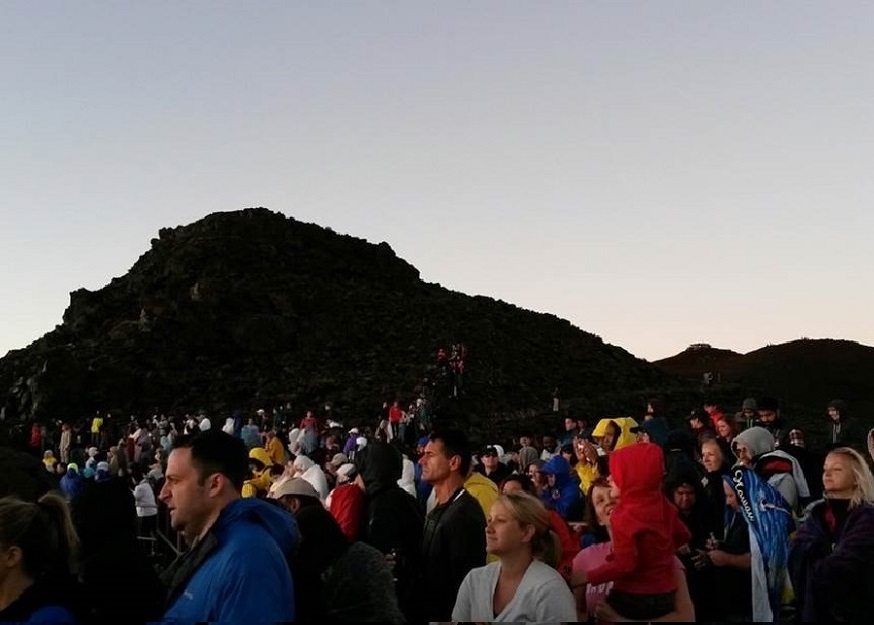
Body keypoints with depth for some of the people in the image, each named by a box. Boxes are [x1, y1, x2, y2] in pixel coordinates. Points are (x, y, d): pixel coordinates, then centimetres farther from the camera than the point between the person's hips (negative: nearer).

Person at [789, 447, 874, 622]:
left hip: (853, 611, -5)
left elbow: (846, 566, -19)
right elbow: (796, 556, -5)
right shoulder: (816, 513, 8)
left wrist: (815, 570, -6)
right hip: (815, 609, 5)